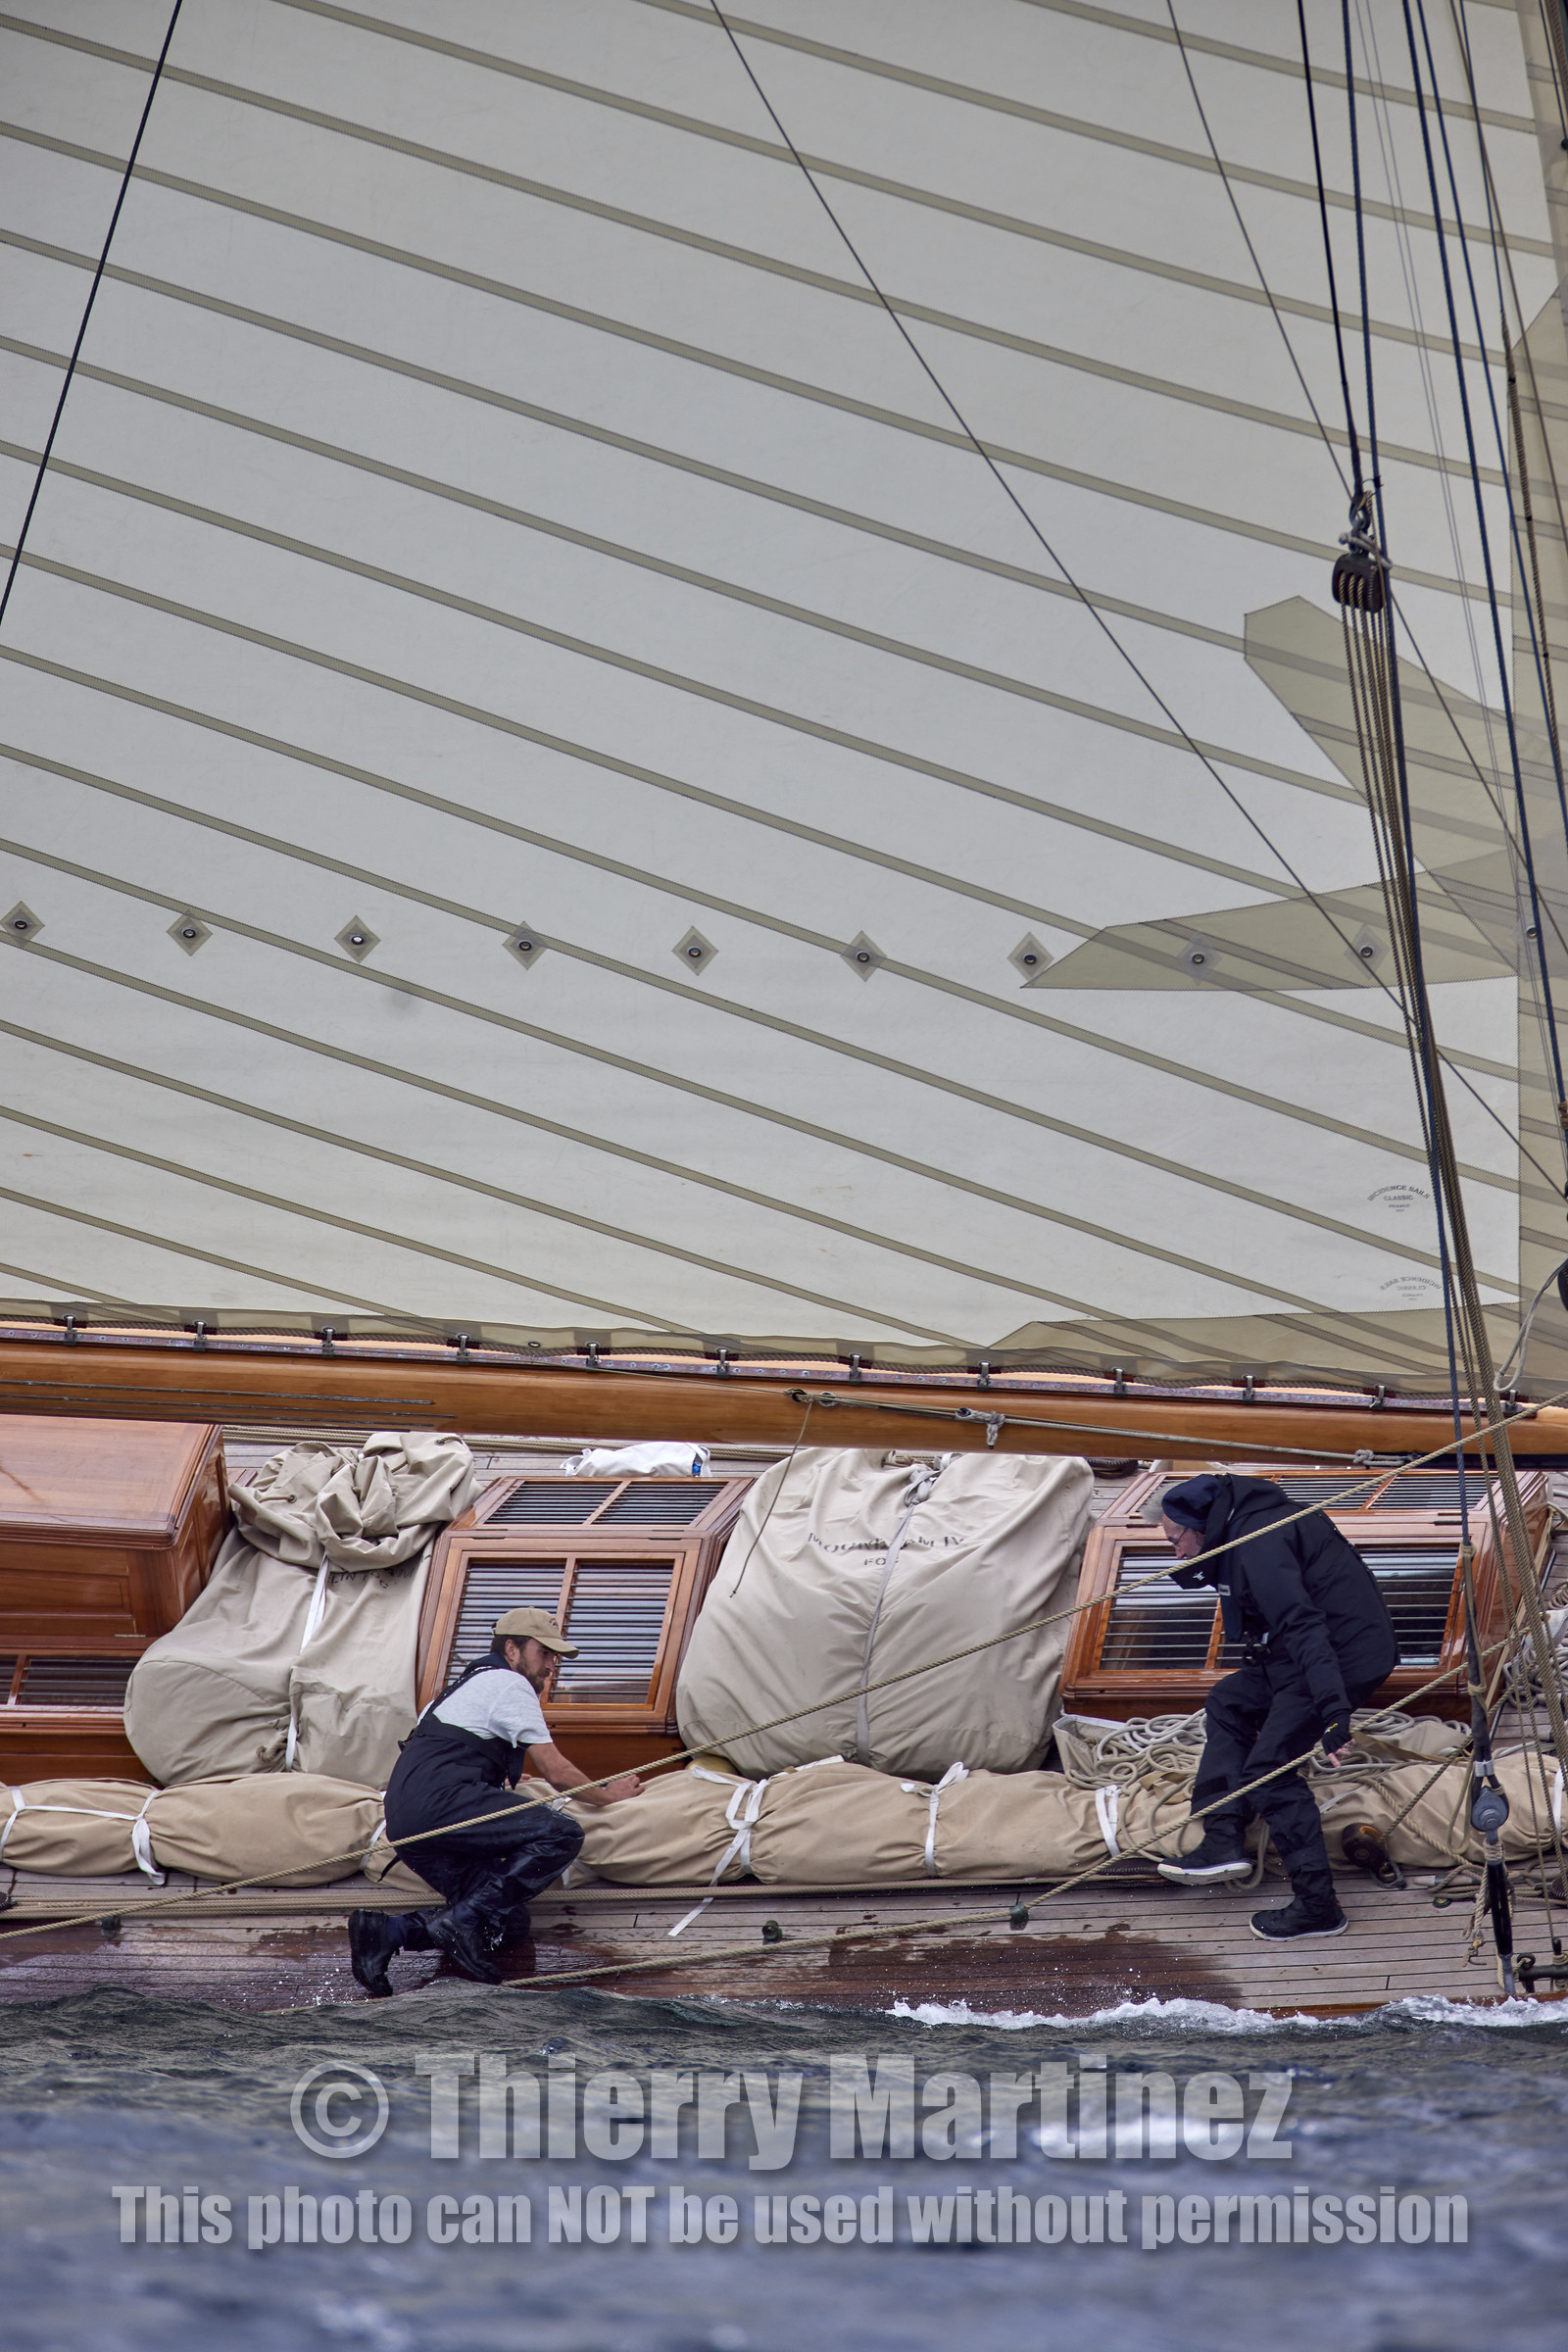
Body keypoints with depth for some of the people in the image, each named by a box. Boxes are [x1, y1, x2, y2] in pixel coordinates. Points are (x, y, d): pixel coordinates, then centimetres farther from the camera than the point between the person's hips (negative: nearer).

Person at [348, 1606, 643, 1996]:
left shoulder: (474, 1682, 32)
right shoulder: (509, 1683, 4)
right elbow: (558, 1773, 3)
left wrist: (507, 1780, 63)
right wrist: (609, 1795, 19)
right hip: (440, 1800, -9)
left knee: (510, 1922, 2)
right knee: (562, 1833, -19)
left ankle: (388, 1931, -9)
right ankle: (462, 1920, -23)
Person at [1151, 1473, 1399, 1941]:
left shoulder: (1260, 1542, -20)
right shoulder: (1246, 1527, 13)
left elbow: (1301, 1625, -31)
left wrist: (1332, 1711, -39)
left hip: (1346, 1656, -11)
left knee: (1268, 1767, -11)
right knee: (1227, 1703, 19)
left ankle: (1318, 1906, -8)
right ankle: (1223, 1843, 11)